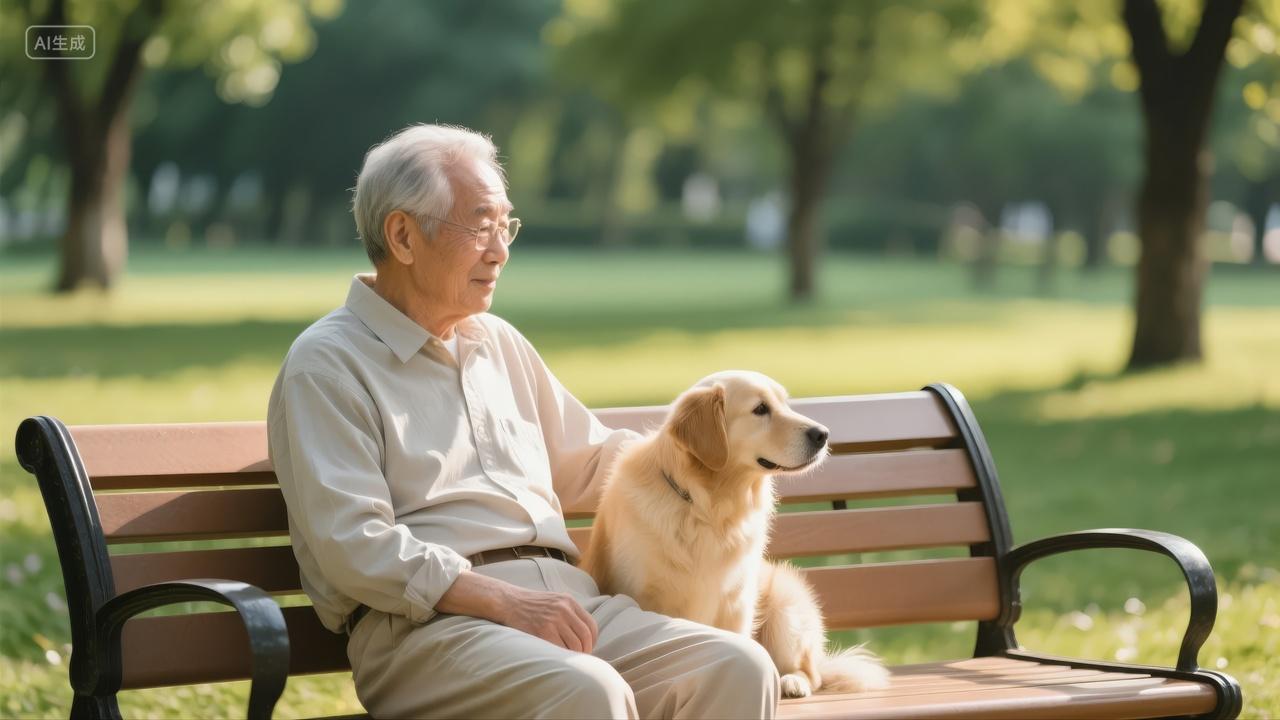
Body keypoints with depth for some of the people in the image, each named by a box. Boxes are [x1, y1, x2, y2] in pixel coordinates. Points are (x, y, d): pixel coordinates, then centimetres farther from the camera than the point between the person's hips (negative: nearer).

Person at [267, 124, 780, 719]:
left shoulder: (499, 343, 25)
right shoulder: (326, 364, 2)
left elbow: (586, 462, 39)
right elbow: (354, 546, -11)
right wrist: (503, 600, -19)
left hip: (567, 599, 7)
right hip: (426, 619, -7)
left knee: (739, 668, -21)